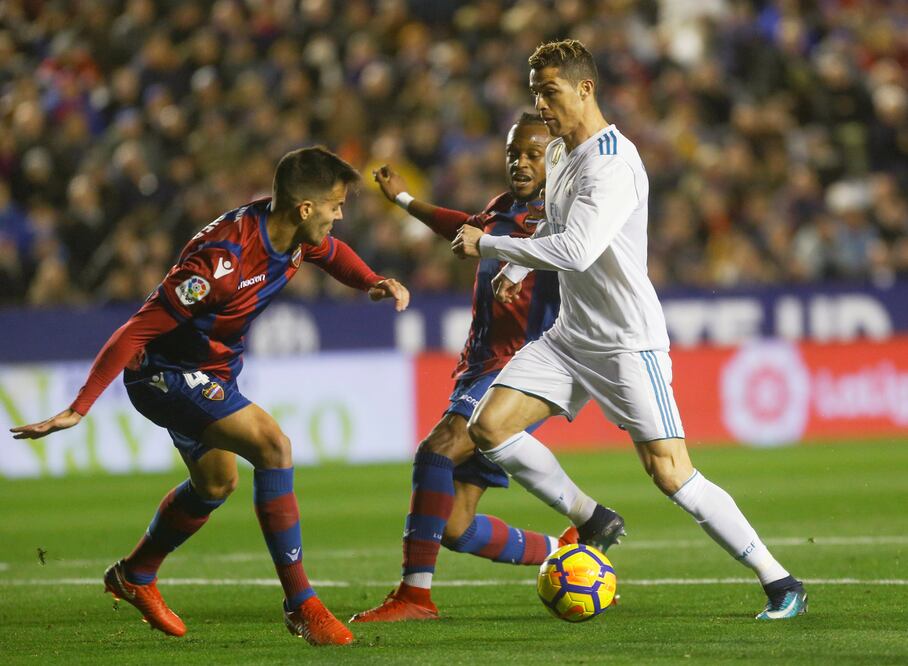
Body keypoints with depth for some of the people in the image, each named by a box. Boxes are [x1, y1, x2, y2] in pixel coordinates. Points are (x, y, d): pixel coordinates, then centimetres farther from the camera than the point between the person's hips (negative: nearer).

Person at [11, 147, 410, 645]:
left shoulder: (293, 232, -9)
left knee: (216, 483, 27)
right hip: (165, 374, -10)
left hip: (211, 371, 10)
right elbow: (141, 328, -31)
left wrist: (374, 282, -3)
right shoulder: (224, 258, -34)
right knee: (272, 445, -25)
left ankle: (134, 576, 51)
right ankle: (301, 606, -21)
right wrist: (78, 409, -32)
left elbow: (332, 253, 18)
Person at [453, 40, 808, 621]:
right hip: (572, 335, 9)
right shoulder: (559, 152, 9)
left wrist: (487, 245, -26)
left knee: (670, 473, -14)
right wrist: (518, 267, 18)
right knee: (489, 428, -3)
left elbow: (575, 251, -35)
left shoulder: (614, 166, -22)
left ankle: (781, 583, -5)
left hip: (629, 342, -9)